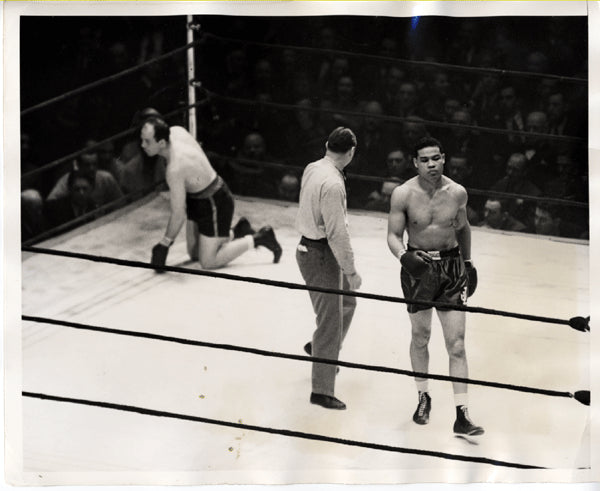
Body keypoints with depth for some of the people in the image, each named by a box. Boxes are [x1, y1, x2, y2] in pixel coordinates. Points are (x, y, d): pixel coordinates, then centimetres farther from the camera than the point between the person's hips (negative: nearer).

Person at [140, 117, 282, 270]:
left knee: (208, 262, -2)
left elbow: (178, 215, -28)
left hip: (215, 204, -9)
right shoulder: (175, 131, -14)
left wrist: (163, 246, -18)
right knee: (194, 254, 16)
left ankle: (259, 238, 8)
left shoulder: (175, 169, -36)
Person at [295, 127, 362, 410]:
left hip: (309, 246, 10)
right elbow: (337, 232, -25)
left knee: (347, 300, 26)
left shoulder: (312, 169, 3)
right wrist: (351, 271, -19)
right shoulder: (332, 184, -26)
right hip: (321, 256, -10)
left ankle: (320, 347, 42)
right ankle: (322, 391, 4)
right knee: (330, 320, -2)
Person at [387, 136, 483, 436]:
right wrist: (403, 256, -28)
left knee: (456, 343, -4)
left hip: (451, 266, 1)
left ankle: (462, 415, -6)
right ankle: (423, 397, 34)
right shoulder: (403, 194, -10)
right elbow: (393, 235, -8)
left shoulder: (457, 192, -4)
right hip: (418, 266, -1)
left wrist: (468, 262, 22)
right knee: (420, 336, 12)